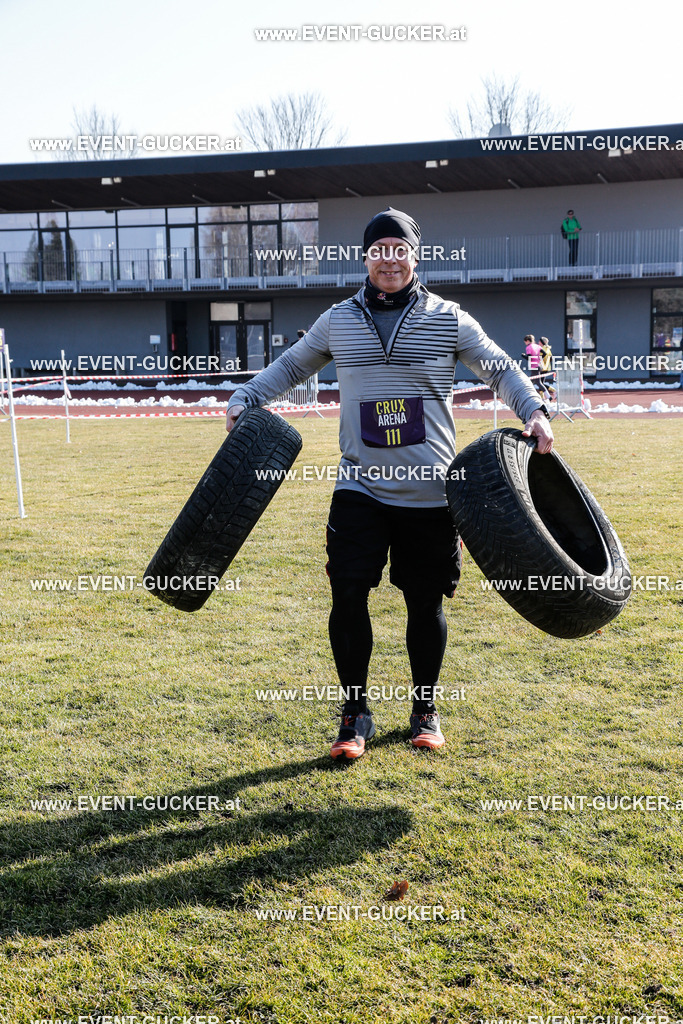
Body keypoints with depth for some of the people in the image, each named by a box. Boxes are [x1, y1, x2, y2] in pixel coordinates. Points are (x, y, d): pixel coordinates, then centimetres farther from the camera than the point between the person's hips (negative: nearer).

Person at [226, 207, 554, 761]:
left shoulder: (449, 319, 3)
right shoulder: (339, 320, 8)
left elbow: (500, 368, 11)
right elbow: (290, 366, 20)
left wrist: (534, 411, -3)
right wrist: (243, 401, 10)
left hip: (430, 492, -1)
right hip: (360, 487, 1)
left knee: (426, 603, 7)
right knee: (348, 595, -8)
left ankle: (425, 710, 27)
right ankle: (356, 713, 9)